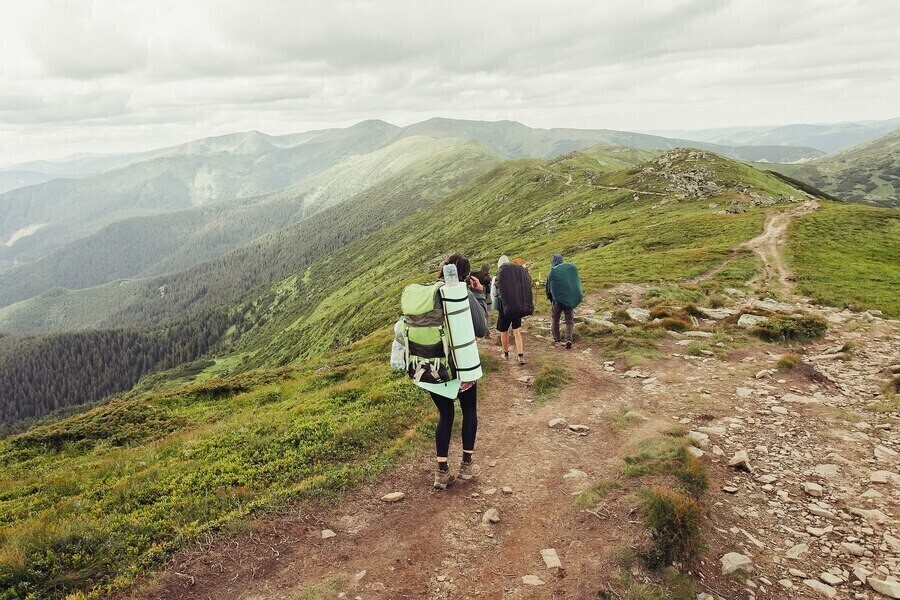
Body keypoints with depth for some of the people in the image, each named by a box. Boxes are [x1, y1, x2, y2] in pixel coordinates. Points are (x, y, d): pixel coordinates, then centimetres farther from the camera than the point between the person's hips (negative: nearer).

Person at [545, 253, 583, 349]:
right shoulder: (571, 267, -2)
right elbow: (578, 281, 6)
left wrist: (549, 297, 18)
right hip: (570, 299, 2)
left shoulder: (552, 272, -9)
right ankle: (569, 339, -8)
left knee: (555, 319, 17)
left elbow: (548, 287, 0)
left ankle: (556, 339, 21)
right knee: (570, 320, 10)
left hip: (557, 299, -2)